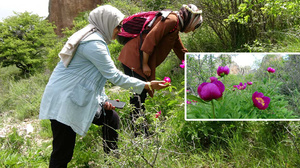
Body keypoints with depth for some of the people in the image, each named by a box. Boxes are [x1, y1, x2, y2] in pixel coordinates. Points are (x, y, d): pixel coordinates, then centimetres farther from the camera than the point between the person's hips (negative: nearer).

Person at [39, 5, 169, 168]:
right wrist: (147, 85, -12)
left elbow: (95, 73, 18)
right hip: (63, 102, -10)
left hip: (76, 98, 10)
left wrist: (103, 99, 10)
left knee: (111, 118, 14)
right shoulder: (93, 43, -19)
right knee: (62, 155, -5)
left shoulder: (94, 38, 13)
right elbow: (114, 75, -19)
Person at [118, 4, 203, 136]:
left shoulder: (175, 30, 22)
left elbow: (182, 52, 33)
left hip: (138, 60, 10)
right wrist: (145, 64, -18)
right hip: (134, 57, -10)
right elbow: (150, 38, -21)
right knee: (138, 97, -8)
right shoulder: (171, 20, -10)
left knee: (140, 96, 14)